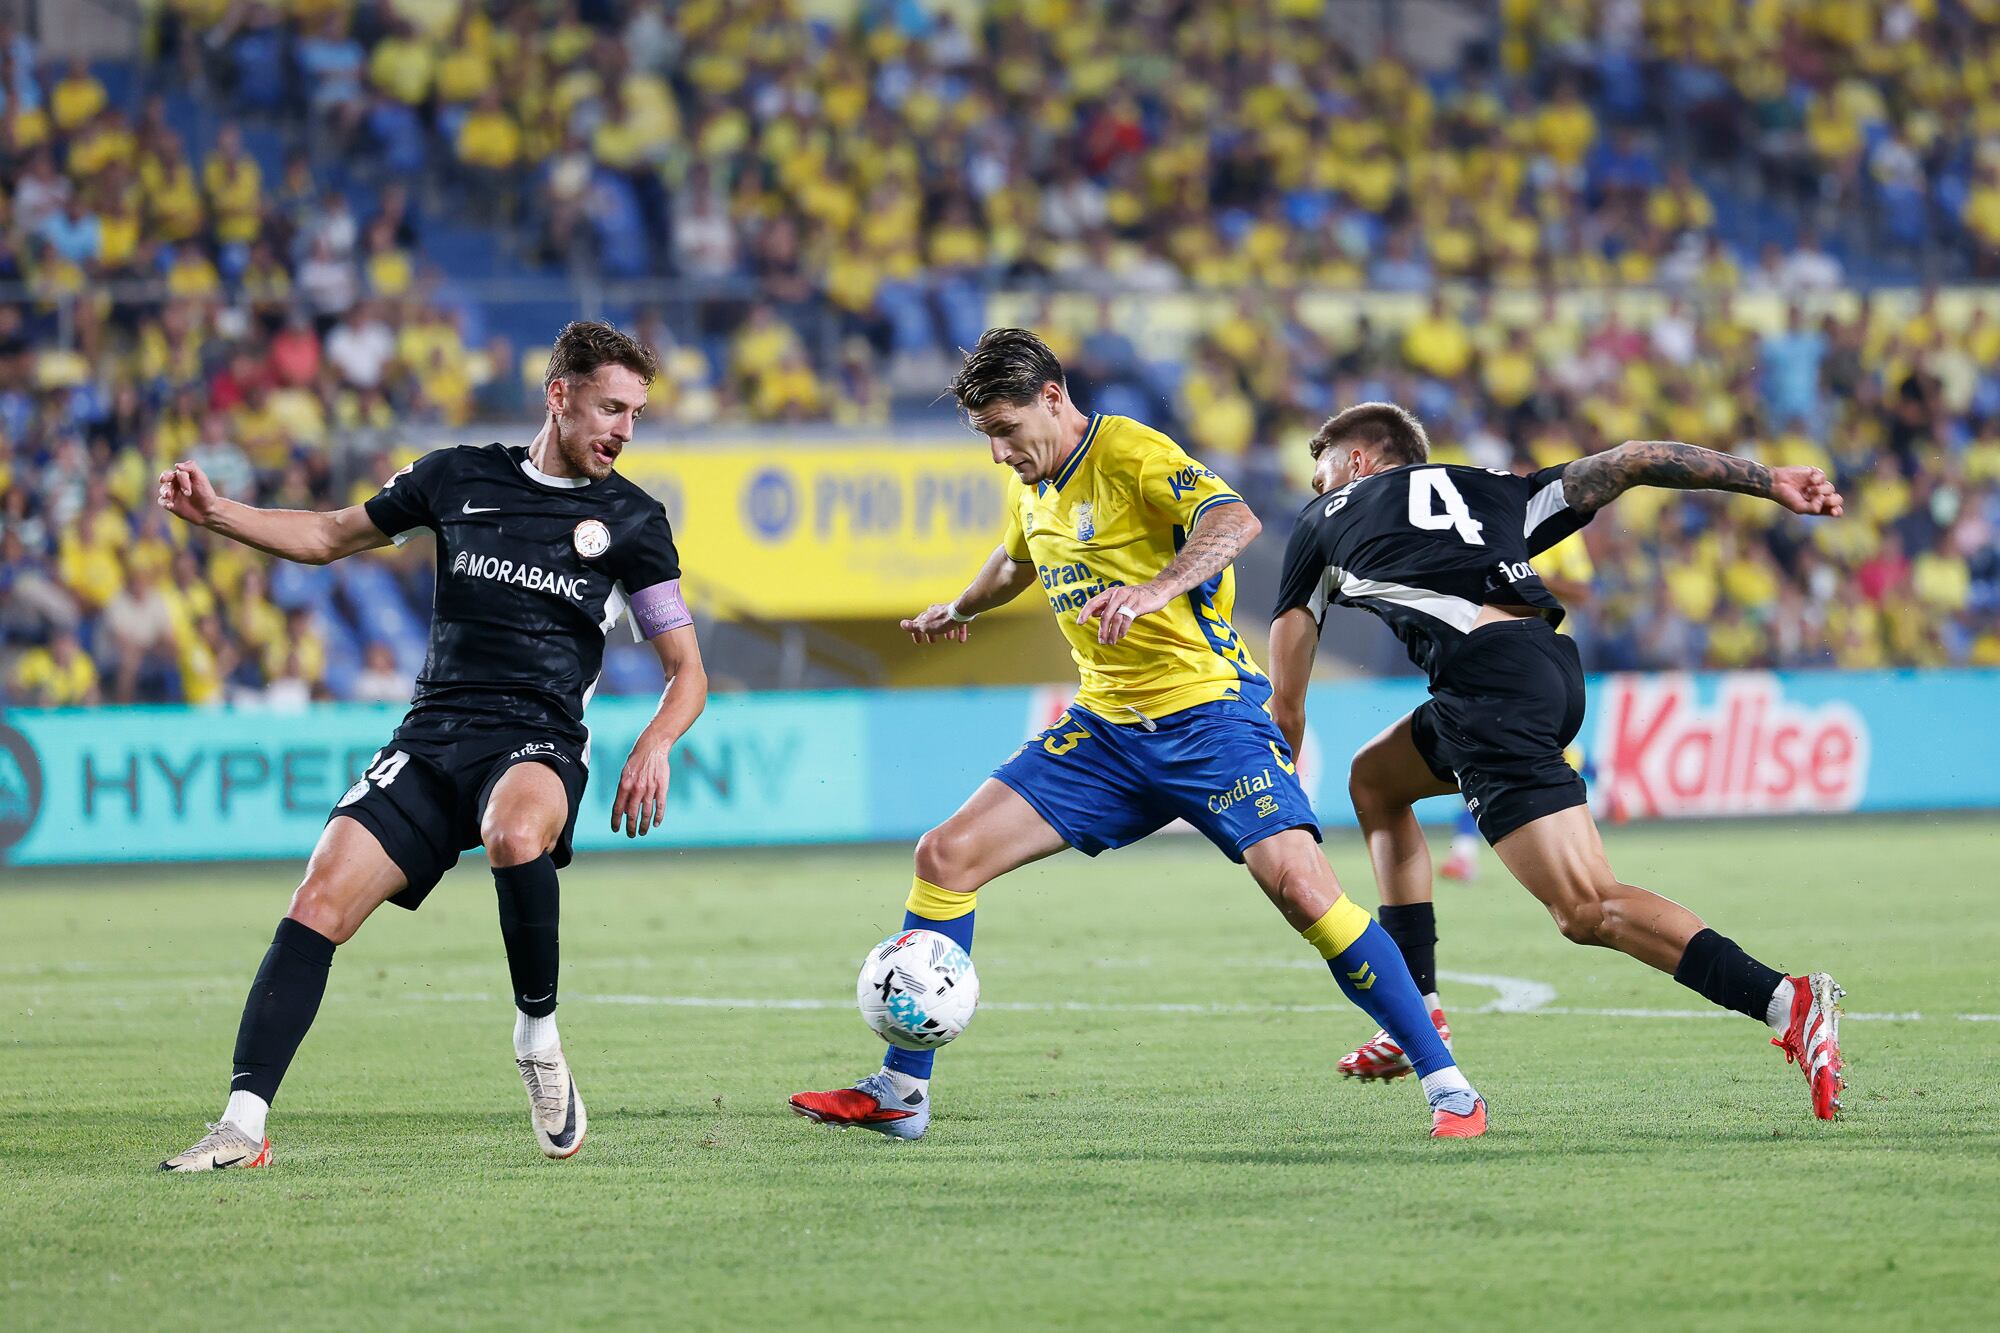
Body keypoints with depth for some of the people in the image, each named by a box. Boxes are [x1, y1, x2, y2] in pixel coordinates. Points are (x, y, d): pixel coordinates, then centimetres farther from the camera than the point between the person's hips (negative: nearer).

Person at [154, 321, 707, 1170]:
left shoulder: (631, 520, 7)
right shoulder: (459, 478, 12)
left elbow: (686, 669, 9)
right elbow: (329, 537, 22)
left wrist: (655, 745, -11)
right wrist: (214, 513, 7)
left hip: (539, 744, -3)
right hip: (432, 739, 3)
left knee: (515, 836, -39)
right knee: (317, 905, -16)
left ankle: (538, 1036, -15)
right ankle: (242, 1125, -16)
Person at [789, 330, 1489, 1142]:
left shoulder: (1129, 454, -13)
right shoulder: (1031, 488, 11)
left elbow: (1235, 521, -31)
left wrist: (1157, 591, -46)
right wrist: (959, 611, 49)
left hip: (1205, 712, -7)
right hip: (1106, 727, 7)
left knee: (1301, 886, -24)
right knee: (947, 854, -4)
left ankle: (1446, 1087, -15)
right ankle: (899, 1094, 3)